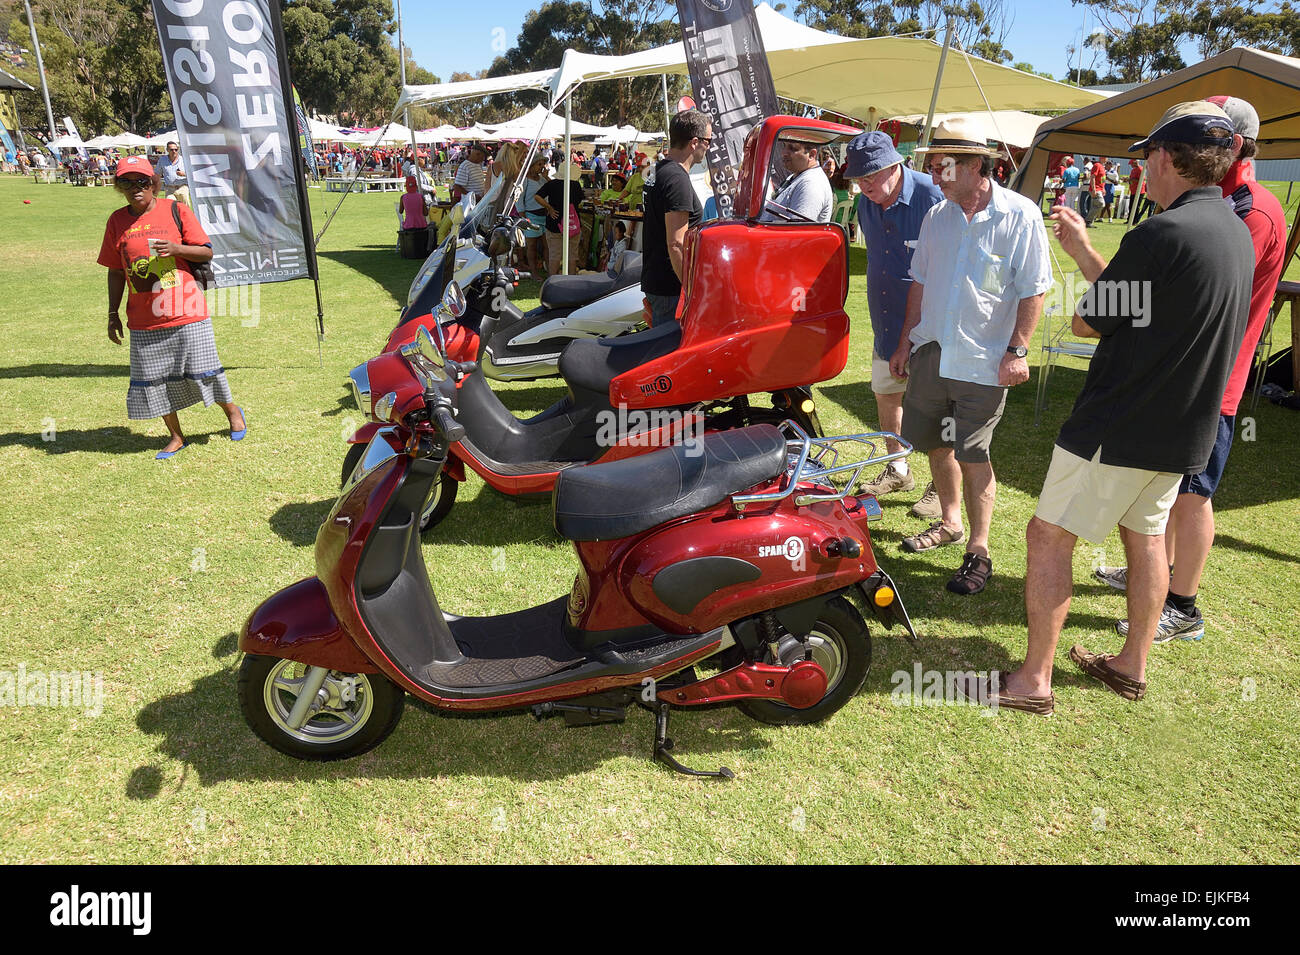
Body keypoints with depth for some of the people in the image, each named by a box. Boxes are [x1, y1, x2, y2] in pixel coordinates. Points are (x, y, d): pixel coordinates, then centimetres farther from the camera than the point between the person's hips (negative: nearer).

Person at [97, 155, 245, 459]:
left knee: (201, 370, 2)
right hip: (144, 320, 3)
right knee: (153, 378, 6)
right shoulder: (117, 221, 7)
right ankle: (175, 437, 20)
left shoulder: (176, 210, -1)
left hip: (185, 311, -3)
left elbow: (207, 252, -2)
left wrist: (177, 248, -21)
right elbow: (115, 271, 12)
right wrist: (113, 314, 12)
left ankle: (231, 410, 29)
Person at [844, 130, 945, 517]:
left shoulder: (931, 196, -17)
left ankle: (942, 487, 16)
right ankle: (898, 470, 35)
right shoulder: (866, 204, 5)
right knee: (885, 395, 16)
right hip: (886, 322, 7)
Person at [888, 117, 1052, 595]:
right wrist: (905, 340, 13)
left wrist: (1017, 350, -12)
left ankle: (978, 551, 11)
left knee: (972, 456, -3)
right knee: (935, 444, 15)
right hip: (931, 352, 6)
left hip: (983, 360, -5)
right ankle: (950, 522, 37)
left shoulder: (1020, 215, -8)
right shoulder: (937, 216, 8)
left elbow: (1032, 290, -7)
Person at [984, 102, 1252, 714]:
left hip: (1119, 428, -9)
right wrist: (1082, 250, 20)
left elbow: (1087, 321, -13)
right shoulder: (1235, 232, 8)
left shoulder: (1160, 235, -22)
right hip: (1184, 430, 9)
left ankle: (1034, 680, 6)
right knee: (1145, 537, 20)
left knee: (1048, 537, -1)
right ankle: (1132, 666, 34)